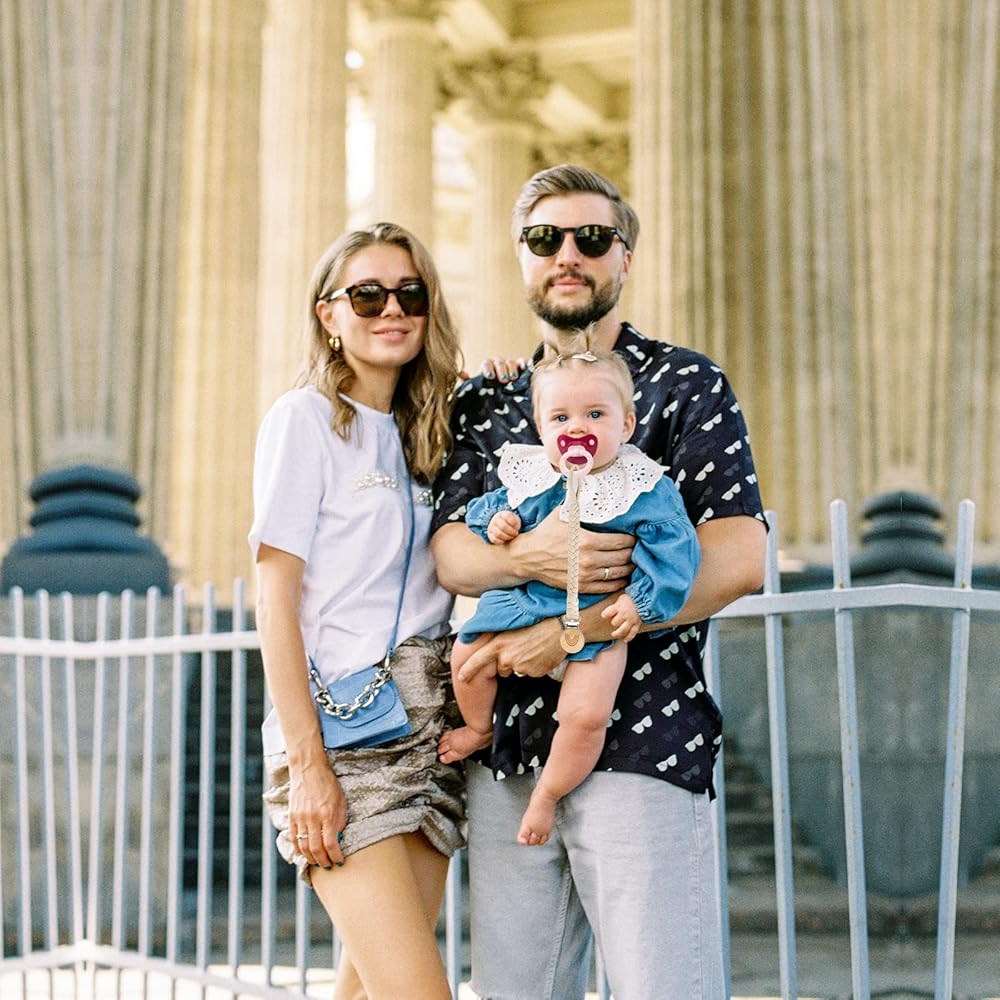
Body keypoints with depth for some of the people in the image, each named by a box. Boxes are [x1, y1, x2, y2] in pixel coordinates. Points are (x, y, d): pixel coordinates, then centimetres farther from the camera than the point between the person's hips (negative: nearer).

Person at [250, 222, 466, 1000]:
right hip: (342, 731, -6)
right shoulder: (305, 417, -3)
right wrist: (308, 763, -15)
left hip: (431, 728, 6)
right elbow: (275, 597, -8)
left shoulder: (423, 431, 15)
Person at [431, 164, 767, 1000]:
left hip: (642, 741, -4)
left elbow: (738, 559, -9)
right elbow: (448, 550, 4)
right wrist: (526, 558, -19)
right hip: (508, 749, 4)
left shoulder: (684, 384, 4)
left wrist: (568, 631, -14)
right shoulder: (484, 403, 17)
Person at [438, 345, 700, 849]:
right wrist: (496, 522, -5)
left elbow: (673, 548, -10)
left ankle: (546, 795, 7)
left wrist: (642, 599, -20)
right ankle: (480, 729, 38)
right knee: (467, 656, 6)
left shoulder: (646, 489, -9)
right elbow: (492, 506, 18)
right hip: (524, 603, 4)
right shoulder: (528, 476, 3)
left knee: (586, 714, -18)